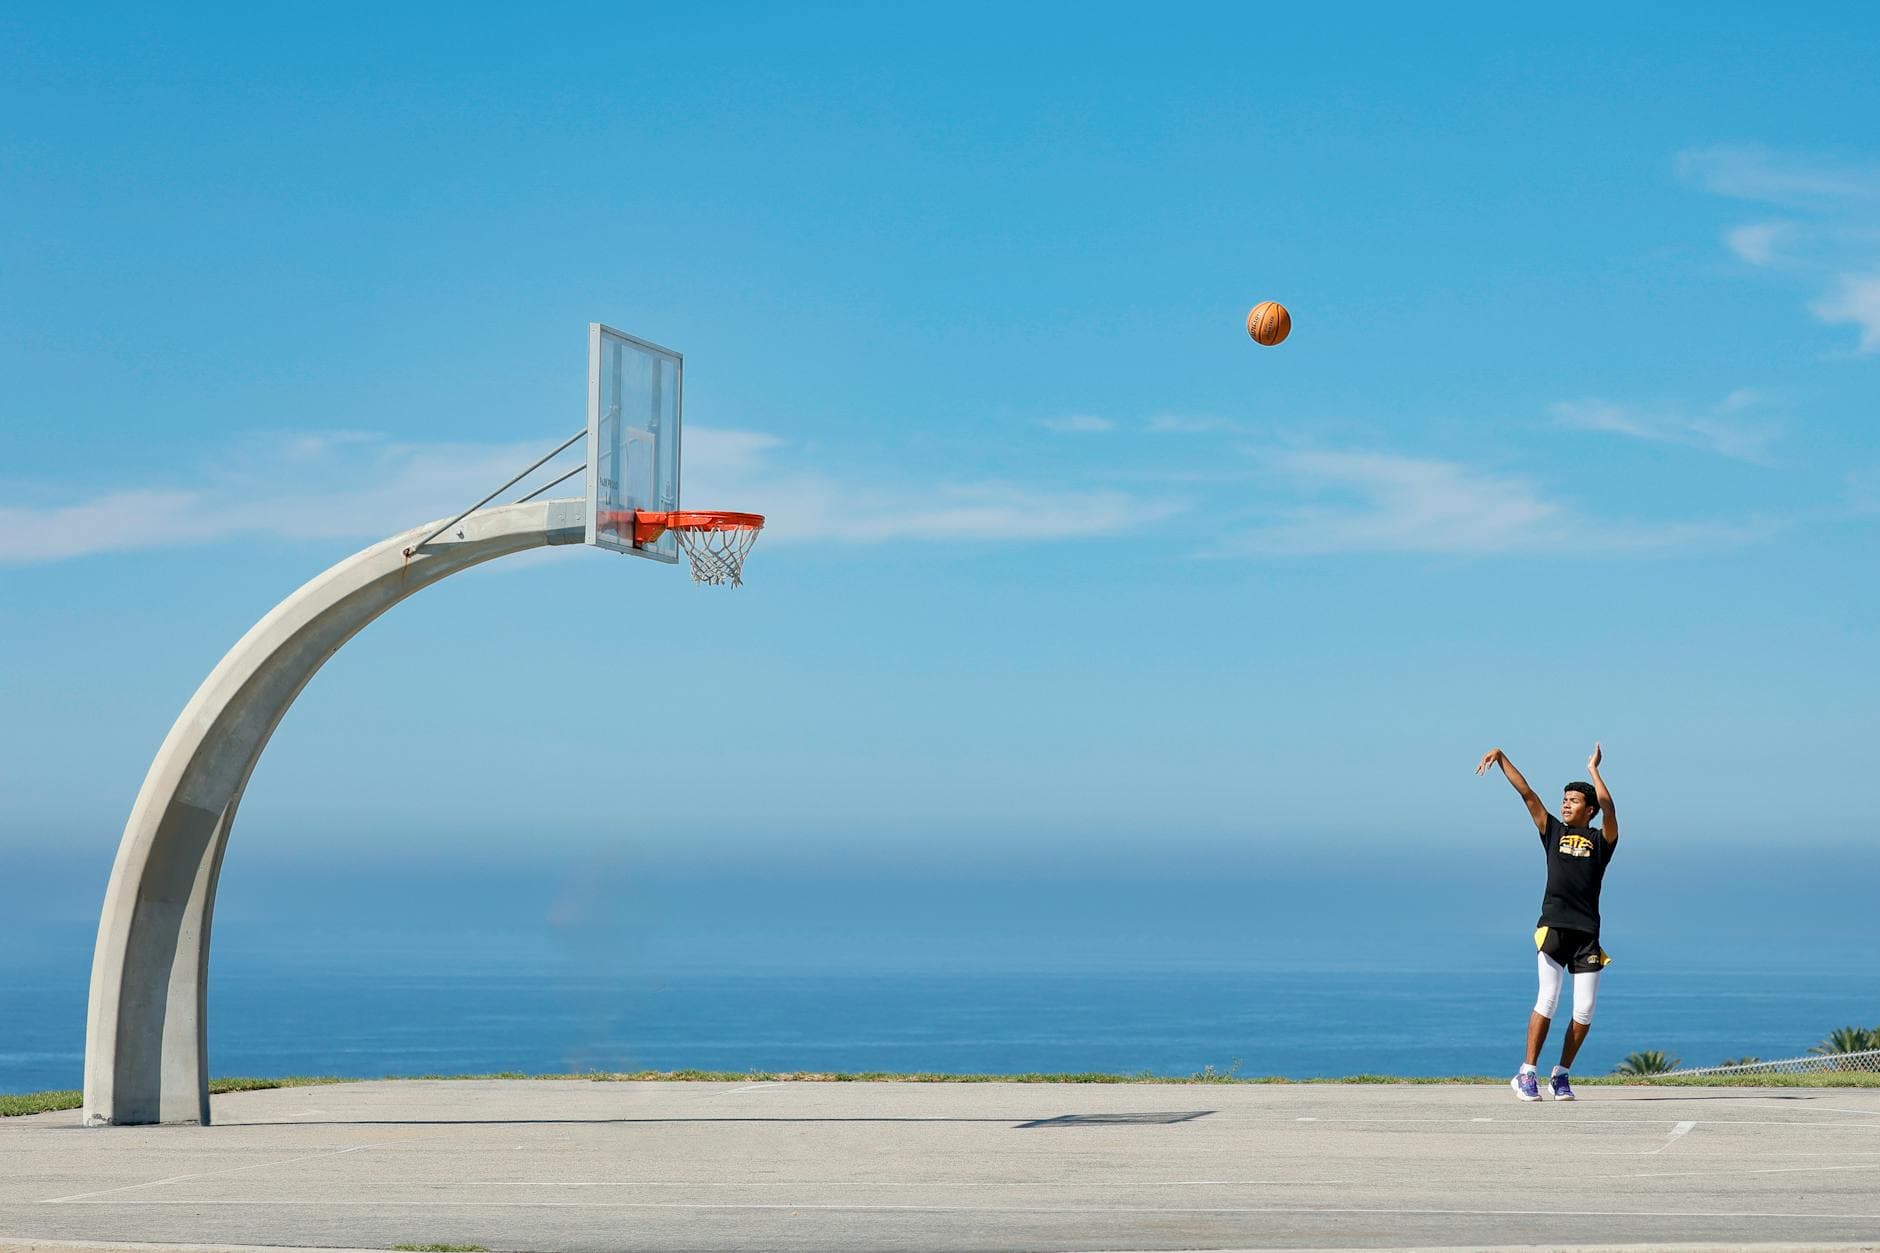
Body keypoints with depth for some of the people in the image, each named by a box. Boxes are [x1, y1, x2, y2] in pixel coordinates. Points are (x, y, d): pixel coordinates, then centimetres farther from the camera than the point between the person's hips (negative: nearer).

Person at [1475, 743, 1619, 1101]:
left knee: (1585, 1010, -4)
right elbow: (1526, 792, 12)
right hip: (1553, 927, 0)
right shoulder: (1553, 831, 16)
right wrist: (1501, 758, 8)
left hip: (1587, 933, 0)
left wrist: (1594, 770, 1)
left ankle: (1561, 1074, 12)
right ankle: (1527, 1074, -10)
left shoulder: (1601, 840, 10)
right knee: (1548, 997, -14)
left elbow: (1608, 806, -8)